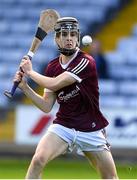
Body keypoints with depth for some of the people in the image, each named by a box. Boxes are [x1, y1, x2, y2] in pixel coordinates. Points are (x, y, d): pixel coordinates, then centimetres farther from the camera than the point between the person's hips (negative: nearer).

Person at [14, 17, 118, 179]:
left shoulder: (86, 62, -15)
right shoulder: (53, 67, 4)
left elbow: (54, 84, -22)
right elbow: (47, 106, 6)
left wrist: (30, 72, -8)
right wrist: (24, 87, -5)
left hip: (91, 131, -3)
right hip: (62, 127, 3)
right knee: (38, 159, -23)